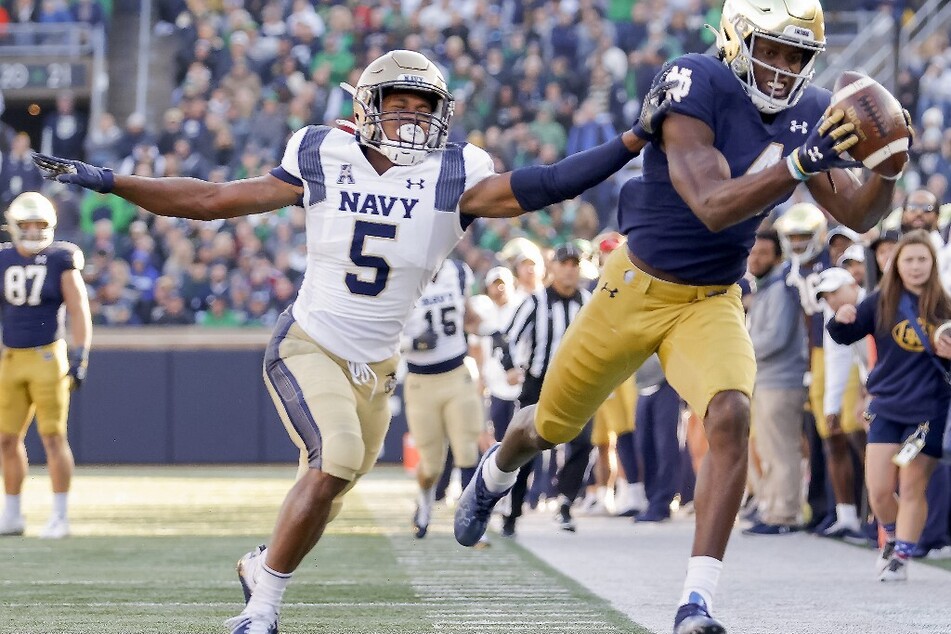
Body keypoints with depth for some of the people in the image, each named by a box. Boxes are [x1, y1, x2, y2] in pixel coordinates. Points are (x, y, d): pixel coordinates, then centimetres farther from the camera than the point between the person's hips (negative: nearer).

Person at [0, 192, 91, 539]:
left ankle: (60, 517, 0)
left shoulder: (60, 261, -3)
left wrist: (79, 357, -13)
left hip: (48, 356, -4)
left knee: (53, 436, -5)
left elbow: (79, 312, -4)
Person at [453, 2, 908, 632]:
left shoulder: (808, 113, -5)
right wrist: (801, 163, -41)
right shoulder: (696, 85, -23)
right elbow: (713, 207, -31)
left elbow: (858, 215, -3)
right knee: (552, 426, 15)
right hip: (638, 288, -3)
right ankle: (495, 475, 54)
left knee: (730, 416, -26)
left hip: (713, 302, 3)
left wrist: (886, 168, -24)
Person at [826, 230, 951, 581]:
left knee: (912, 488, 0)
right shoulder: (882, 302, 0)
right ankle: (893, 537, 31)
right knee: (879, 490, 2)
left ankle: (901, 557, 11)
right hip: (886, 406, 2)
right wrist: (842, 319, -16)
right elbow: (845, 335, 5)